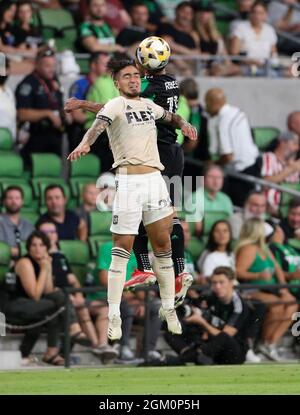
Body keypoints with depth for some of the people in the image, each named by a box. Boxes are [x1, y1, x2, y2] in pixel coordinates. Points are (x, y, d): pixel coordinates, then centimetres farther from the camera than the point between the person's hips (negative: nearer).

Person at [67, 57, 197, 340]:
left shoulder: (149, 105, 18)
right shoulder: (114, 106, -1)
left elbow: (169, 116, 39)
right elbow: (98, 125, -22)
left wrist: (183, 124, 17)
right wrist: (85, 144, -43)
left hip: (155, 178, 6)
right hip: (129, 181, -6)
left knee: (163, 244, 9)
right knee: (122, 247, -8)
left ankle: (169, 309, 19)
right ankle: (114, 316, -8)